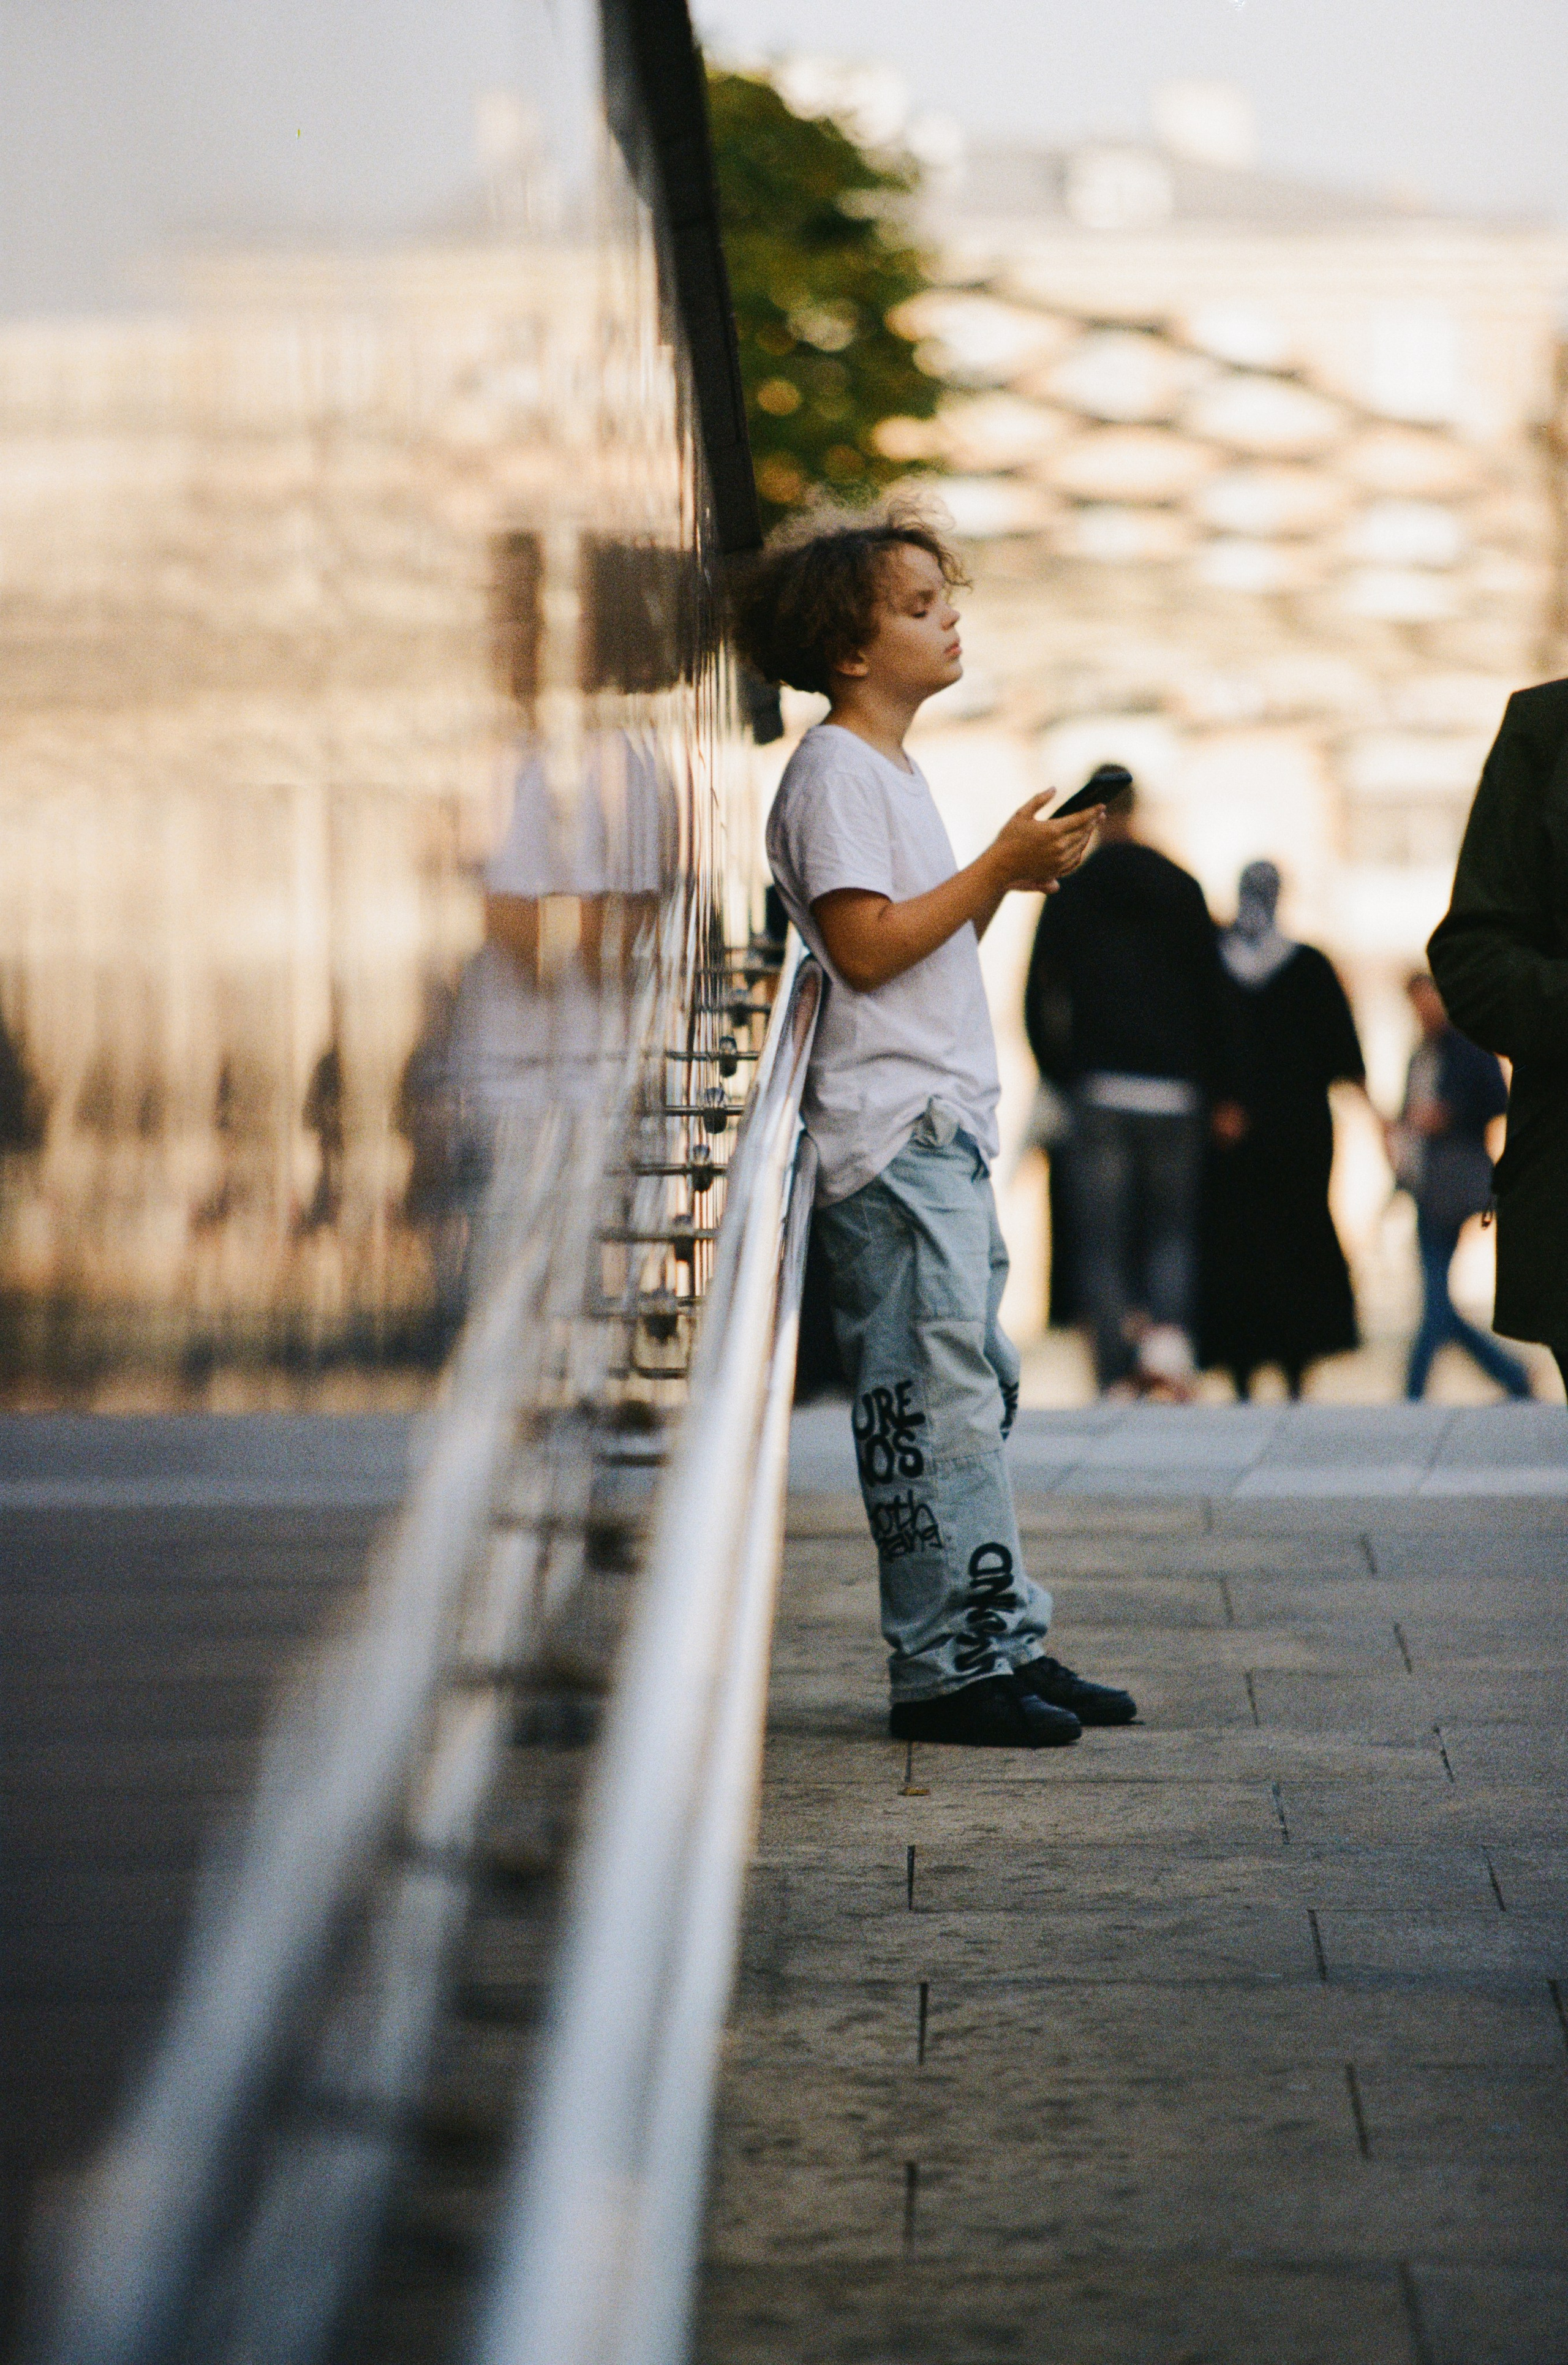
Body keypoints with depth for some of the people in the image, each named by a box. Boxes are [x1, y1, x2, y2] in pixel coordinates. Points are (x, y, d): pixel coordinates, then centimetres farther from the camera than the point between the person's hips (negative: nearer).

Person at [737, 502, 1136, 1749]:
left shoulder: (892, 770, 21)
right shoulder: (835, 770, -9)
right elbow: (865, 946, -18)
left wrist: (1014, 875, 9)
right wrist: (999, 868, -14)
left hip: (945, 1130, 10)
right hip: (893, 1135, -10)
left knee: (978, 1388, 11)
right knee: (934, 1397, -10)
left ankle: (1004, 1641, 15)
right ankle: (945, 1669, -7)